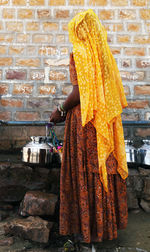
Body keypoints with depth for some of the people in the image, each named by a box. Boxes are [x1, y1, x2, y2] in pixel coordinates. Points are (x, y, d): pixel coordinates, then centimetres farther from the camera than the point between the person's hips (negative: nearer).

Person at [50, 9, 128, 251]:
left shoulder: (80, 53, -11)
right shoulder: (104, 53, 10)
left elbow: (79, 93, -18)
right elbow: (113, 89, 11)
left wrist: (61, 111, -4)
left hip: (85, 122, -7)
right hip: (107, 121, 7)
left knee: (86, 173, 3)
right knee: (106, 167, 15)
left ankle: (90, 227, 16)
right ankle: (110, 220, 30)